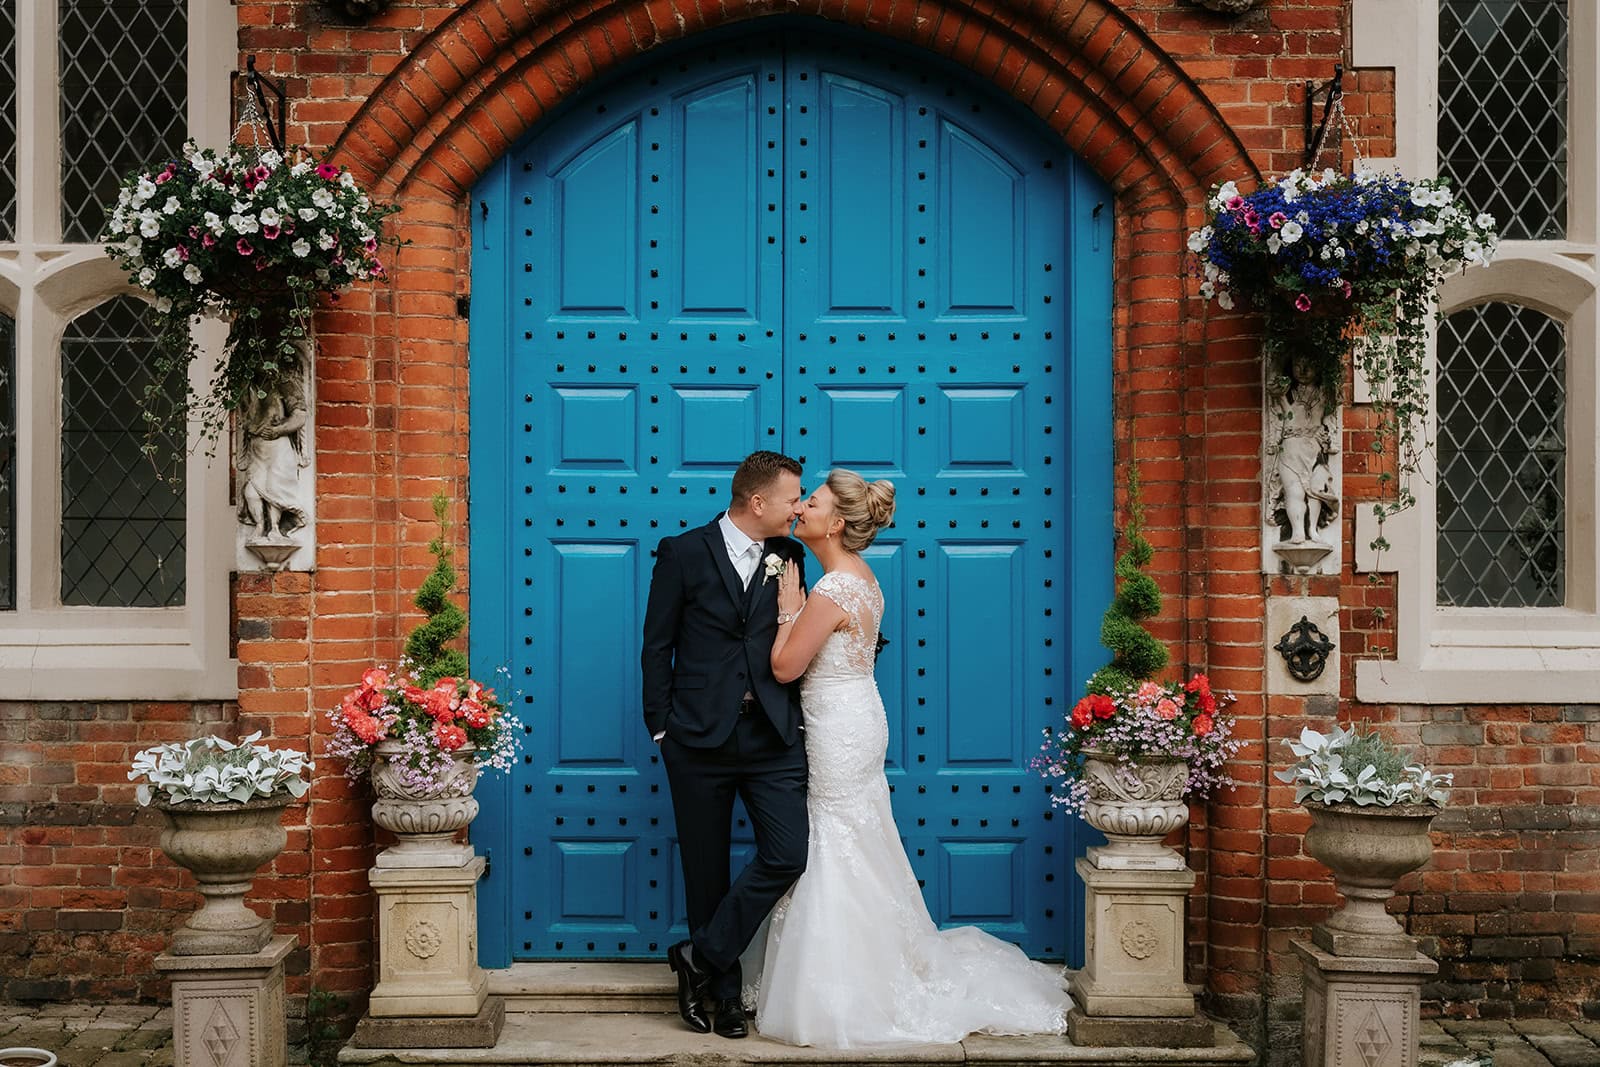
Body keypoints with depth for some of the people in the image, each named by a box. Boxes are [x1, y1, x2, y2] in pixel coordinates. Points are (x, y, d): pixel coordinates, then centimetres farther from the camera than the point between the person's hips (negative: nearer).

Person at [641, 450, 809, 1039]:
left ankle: (700, 958, 7)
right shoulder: (683, 553, -3)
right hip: (699, 736, -2)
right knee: (706, 869, 6)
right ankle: (723, 989, 21)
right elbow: (657, 646, 0)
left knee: (788, 854, -9)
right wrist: (661, 727, -2)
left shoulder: (789, 557, 6)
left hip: (772, 738, 3)